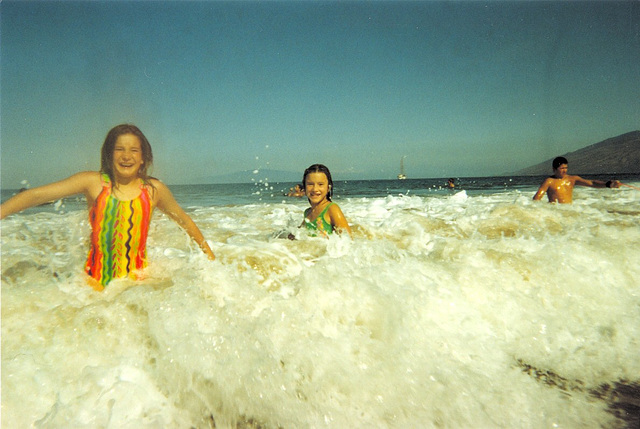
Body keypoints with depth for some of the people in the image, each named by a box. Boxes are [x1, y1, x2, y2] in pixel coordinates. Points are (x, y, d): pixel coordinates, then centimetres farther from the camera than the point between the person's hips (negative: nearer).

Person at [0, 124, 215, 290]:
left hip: (137, 281, 1)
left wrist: (209, 253, 21)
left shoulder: (154, 189, 1)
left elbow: (184, 220, 15)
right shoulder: (93, 182, -1)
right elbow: (37, 195, -1)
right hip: (96, 281, 0)